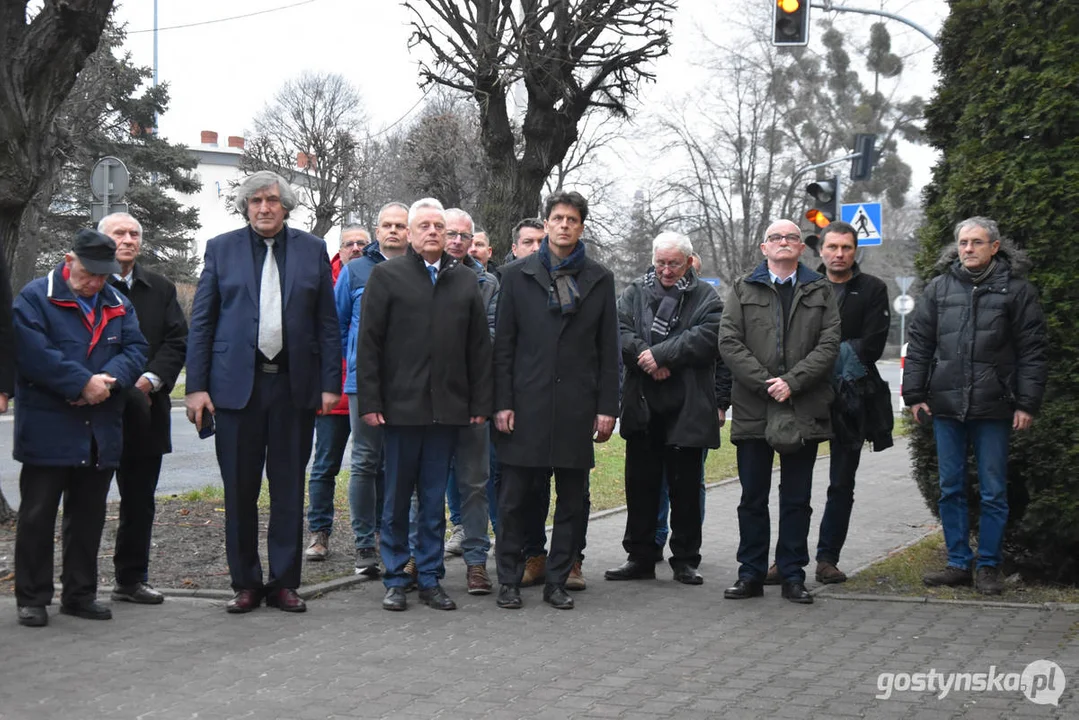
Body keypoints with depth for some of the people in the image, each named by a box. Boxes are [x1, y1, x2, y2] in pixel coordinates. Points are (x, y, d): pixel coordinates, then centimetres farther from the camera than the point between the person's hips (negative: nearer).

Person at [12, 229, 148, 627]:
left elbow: (136, 350, 3)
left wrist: (108, 379, -16)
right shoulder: (35, 297, -5)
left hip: (101, 432, 5)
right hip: (48, 430, -5)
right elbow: (33, 354, -17)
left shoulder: (118, 304, 12)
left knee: (89, 516, 11)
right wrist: (83, 382, -20)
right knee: (37, 516, 1)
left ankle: (80, 593, 22)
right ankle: (32, 598, 10)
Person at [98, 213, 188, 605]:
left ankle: (131, 579, 19)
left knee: (140, 498, 9)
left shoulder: (160, 288, 13)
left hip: (146, 407, 5)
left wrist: (151, 379, -10)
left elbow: (177, 341, 6)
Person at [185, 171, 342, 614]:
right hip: (237, 385, 0)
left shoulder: (312, 250, 7)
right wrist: (196, 386, -4)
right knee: (240, 490, 5)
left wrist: (330, 384, -1)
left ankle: (284, 582, 16)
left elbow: (327, 324, 6)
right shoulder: (221, 249, 6)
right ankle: (245, 583, 16)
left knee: (289, 489, 6)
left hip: (295, 385, 1)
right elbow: (201, 323, 4)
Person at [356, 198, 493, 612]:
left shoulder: (465, 280, 12)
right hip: (401, 406, -2)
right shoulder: (387, 276, 3)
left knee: (435, 500, 9)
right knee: (397, 498, 5)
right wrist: (369, 402, -8)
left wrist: (481, 403, 4)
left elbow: (479, 347, 11)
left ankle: (430, 579, 17)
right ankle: (395, 579, 14)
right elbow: (369, 342, -1)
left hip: (448, 407, 3)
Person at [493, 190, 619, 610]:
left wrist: (608, 407, 1)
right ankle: (509, 582, 13)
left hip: (577, 408, 1)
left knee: (572, 502, 5)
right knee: (515, 499, 3)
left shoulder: (599, 280, 9)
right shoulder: (517, 276, 6)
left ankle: (557, 581, 16)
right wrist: (502, 403, -4)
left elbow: (608, 350, 8)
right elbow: (503, 345, 4)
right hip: (527, 406, -1)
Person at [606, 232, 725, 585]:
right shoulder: (635, 292, 11)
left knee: (685, 487, 4)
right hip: (642, 406, 2)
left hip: (687, 409, -2)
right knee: (640, 485, 8)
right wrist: (649, 360, -17)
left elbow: (707, 337, -13)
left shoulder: (705, 297, 4)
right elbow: (621, 332, -3)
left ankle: (685, 559, 15)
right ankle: (640, 556, 18)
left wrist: (660, 354, -18)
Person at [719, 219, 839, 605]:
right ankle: (751, 574, 13)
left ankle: (793, 575, 14)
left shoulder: (820, 291, 10)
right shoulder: (743, 289, 9)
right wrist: (765, 382, -12)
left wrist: (792, 381, -13)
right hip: (753, 409, 0)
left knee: (797, 499, 6)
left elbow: (829, 345, 0)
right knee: (752, 498, 5)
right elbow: (729, 342, -1)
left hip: (803, 410, 0)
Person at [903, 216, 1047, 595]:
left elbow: (1032, 350, -1)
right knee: (951, 489, 9)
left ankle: (988, 566, 14)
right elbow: (918, 344, 9)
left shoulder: (1016, 289, 0)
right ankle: (958, 563, 18)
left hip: (994, 407, -3)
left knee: (993, 492, 4)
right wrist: (914, 394, 3)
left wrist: (1027, 403, -6)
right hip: (946, 406, 3)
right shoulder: (939, 288, 7)